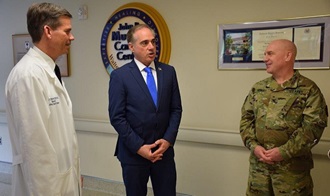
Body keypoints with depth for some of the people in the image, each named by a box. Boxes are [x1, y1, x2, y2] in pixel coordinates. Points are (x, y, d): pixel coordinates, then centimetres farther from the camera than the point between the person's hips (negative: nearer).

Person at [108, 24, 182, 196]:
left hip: (164, 150, 3)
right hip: (133, 152, -2)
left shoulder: (168, 71, 3)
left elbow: (176, 109, 4)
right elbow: (117, 117, -10)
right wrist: (138, 147, -13)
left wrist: (168, 140, -7)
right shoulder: (119, 75, -7)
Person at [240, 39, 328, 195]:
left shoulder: (308, 89, -5)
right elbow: (246, 118, 7)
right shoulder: (258, 88, 8)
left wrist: (285, 152, -17)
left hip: (292, 166, -4)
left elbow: (314, 125, -11)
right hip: (258, 163, 4)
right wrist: (253, 146, -8)